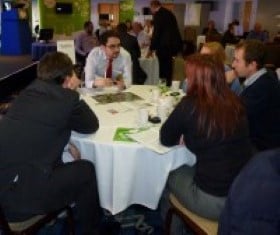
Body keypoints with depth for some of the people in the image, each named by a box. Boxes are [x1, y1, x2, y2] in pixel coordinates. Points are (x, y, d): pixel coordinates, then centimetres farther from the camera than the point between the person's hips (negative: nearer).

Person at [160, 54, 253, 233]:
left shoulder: (190, 105, -17)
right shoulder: (235, 103, -1)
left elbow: (166, 139, -3)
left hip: (213, 200, -6)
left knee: (169, 173, 21)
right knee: (189, 169, 28)